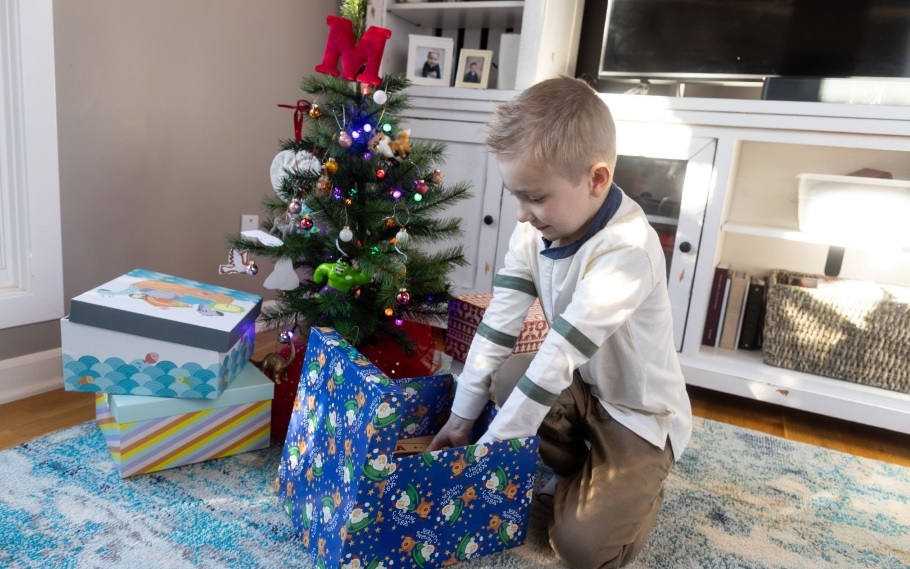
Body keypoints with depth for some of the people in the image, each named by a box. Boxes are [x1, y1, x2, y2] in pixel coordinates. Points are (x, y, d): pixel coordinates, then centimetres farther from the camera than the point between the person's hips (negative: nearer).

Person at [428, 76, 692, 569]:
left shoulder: (626, 250, -33)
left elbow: (562, 355, -35)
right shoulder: (535, 229, -11)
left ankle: (637, 487, 17)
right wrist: (460, 418, -11)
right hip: (583, 387, 6)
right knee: (504, 376, -21)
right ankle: (572, 472, 6)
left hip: (641, 413, -6)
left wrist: (490, 447, -30)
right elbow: (498, 323, -12)